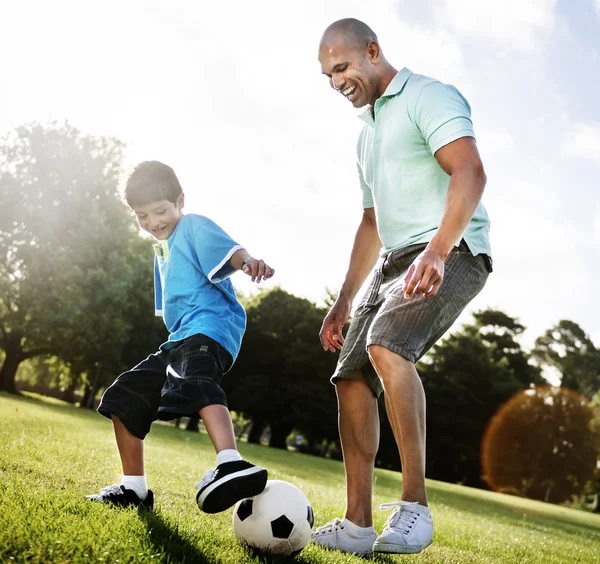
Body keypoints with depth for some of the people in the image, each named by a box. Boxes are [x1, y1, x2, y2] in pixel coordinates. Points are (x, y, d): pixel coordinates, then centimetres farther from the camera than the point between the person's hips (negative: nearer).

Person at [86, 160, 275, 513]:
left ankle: (232, 465, -60)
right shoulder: (162, 248, 25)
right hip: (180, 338, 10)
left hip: (210, 328, -10)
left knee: (195, 382, -40)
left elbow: (230, 249, -24)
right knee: (124, 398, 13)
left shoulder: (195, 227, -2)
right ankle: (133, 488, 22)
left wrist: (248, 261, -45)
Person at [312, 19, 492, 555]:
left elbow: (470, 172, -20)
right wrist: (344, 301, 23)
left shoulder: (429, 96, -3)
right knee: (351, 378, 0)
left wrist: (436, 251, -34)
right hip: (395, 263, 9)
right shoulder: (368, 132, 24)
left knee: (386, 344, -32)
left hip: (450, 254, -9)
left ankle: (414, 506, -25)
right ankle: (358, 525, 6)